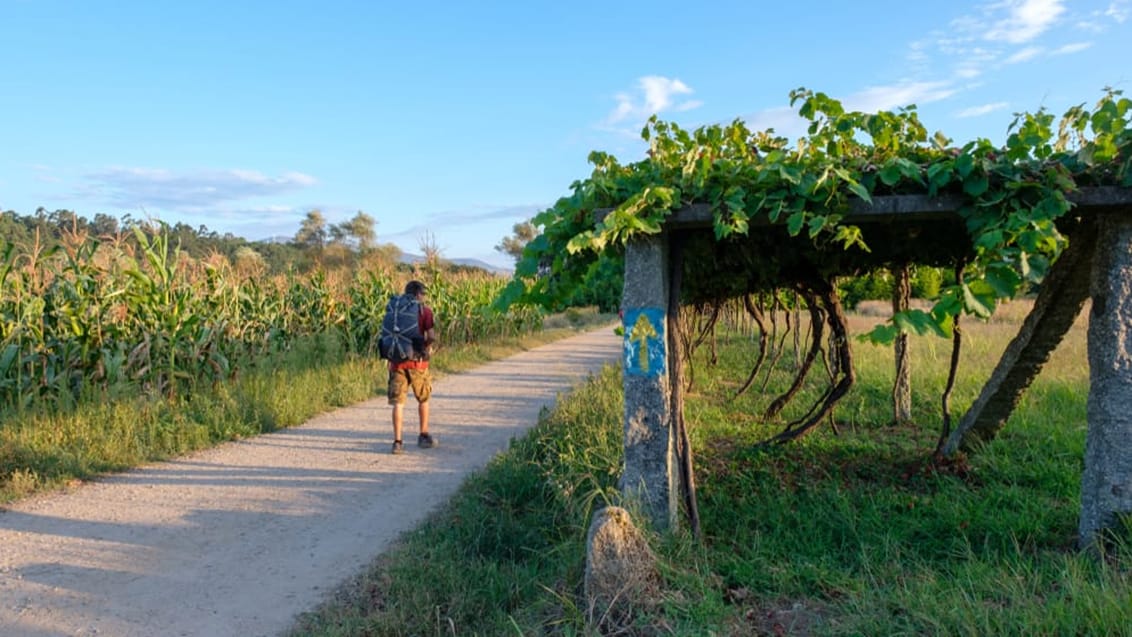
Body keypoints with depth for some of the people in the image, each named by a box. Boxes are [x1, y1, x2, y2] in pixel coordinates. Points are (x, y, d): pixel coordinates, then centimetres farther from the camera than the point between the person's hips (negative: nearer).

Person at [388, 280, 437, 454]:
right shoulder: (424, 310, -3)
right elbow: (431, 336, -13)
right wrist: (427, 345, 7)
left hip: (397, 361, 3)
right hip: (417, 361, -2)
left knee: (398, 402, 2)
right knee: (423, 399, 16)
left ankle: (397, 441, -4)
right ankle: (423, 436, 26)